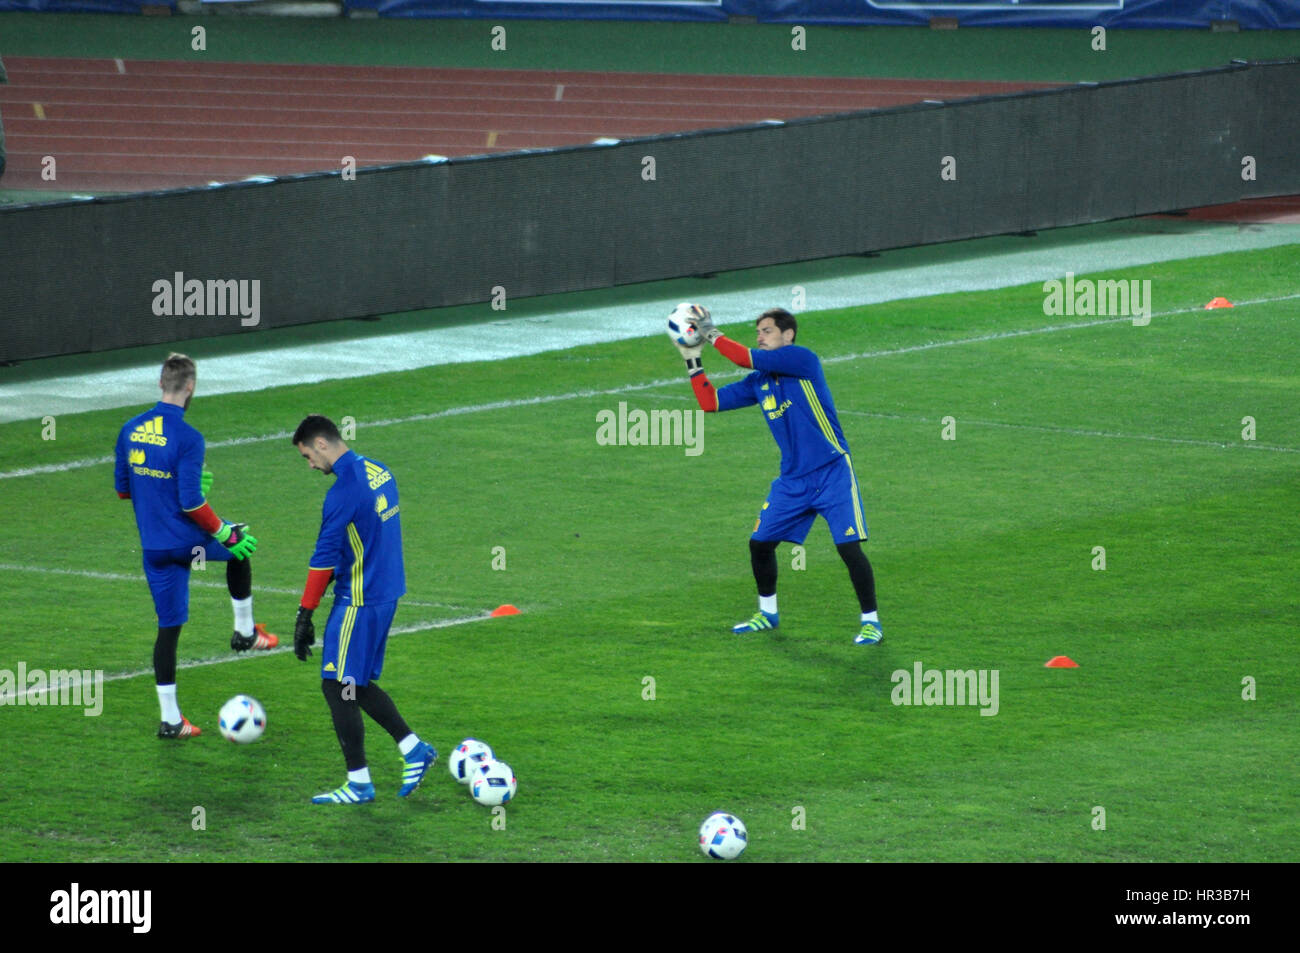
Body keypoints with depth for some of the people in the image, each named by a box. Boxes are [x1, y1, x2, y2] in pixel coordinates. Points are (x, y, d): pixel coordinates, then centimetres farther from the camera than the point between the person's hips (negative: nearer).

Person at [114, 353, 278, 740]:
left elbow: (122, 488, 10)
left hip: (153, 546, 5)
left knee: (168, 627, 11)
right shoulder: (187, 438, -19)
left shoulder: (130, 430, 1)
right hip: (187, 541, -5)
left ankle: (170, 718, 11)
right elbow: (190, 503, -22)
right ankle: (245, 631, 35)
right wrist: (224, 533, -10)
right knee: (240, 547, 28)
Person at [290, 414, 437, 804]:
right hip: (386, 594, 9)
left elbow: (324, 559, -19)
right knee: (357, 685, 18)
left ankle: (359, 783, 3)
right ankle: (414, 749, 17)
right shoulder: (379, 472, 8)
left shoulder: (344, 491, -20)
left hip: (358, 603, -9)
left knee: (338, 686, -1)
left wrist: (304, 616, -14)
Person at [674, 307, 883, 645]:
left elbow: (746, 358, -20)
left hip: (832, 474, -7)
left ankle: (870, 621, -1)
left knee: (849, 547, -14)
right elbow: (710, 402, 10)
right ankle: (768, 613, 30)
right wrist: (692, 359, 4)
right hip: (793, 480, 7)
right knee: (760, 543, 8)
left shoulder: (803, 360, -14)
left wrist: (710, 333, -10)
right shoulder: (759, 382, 8)